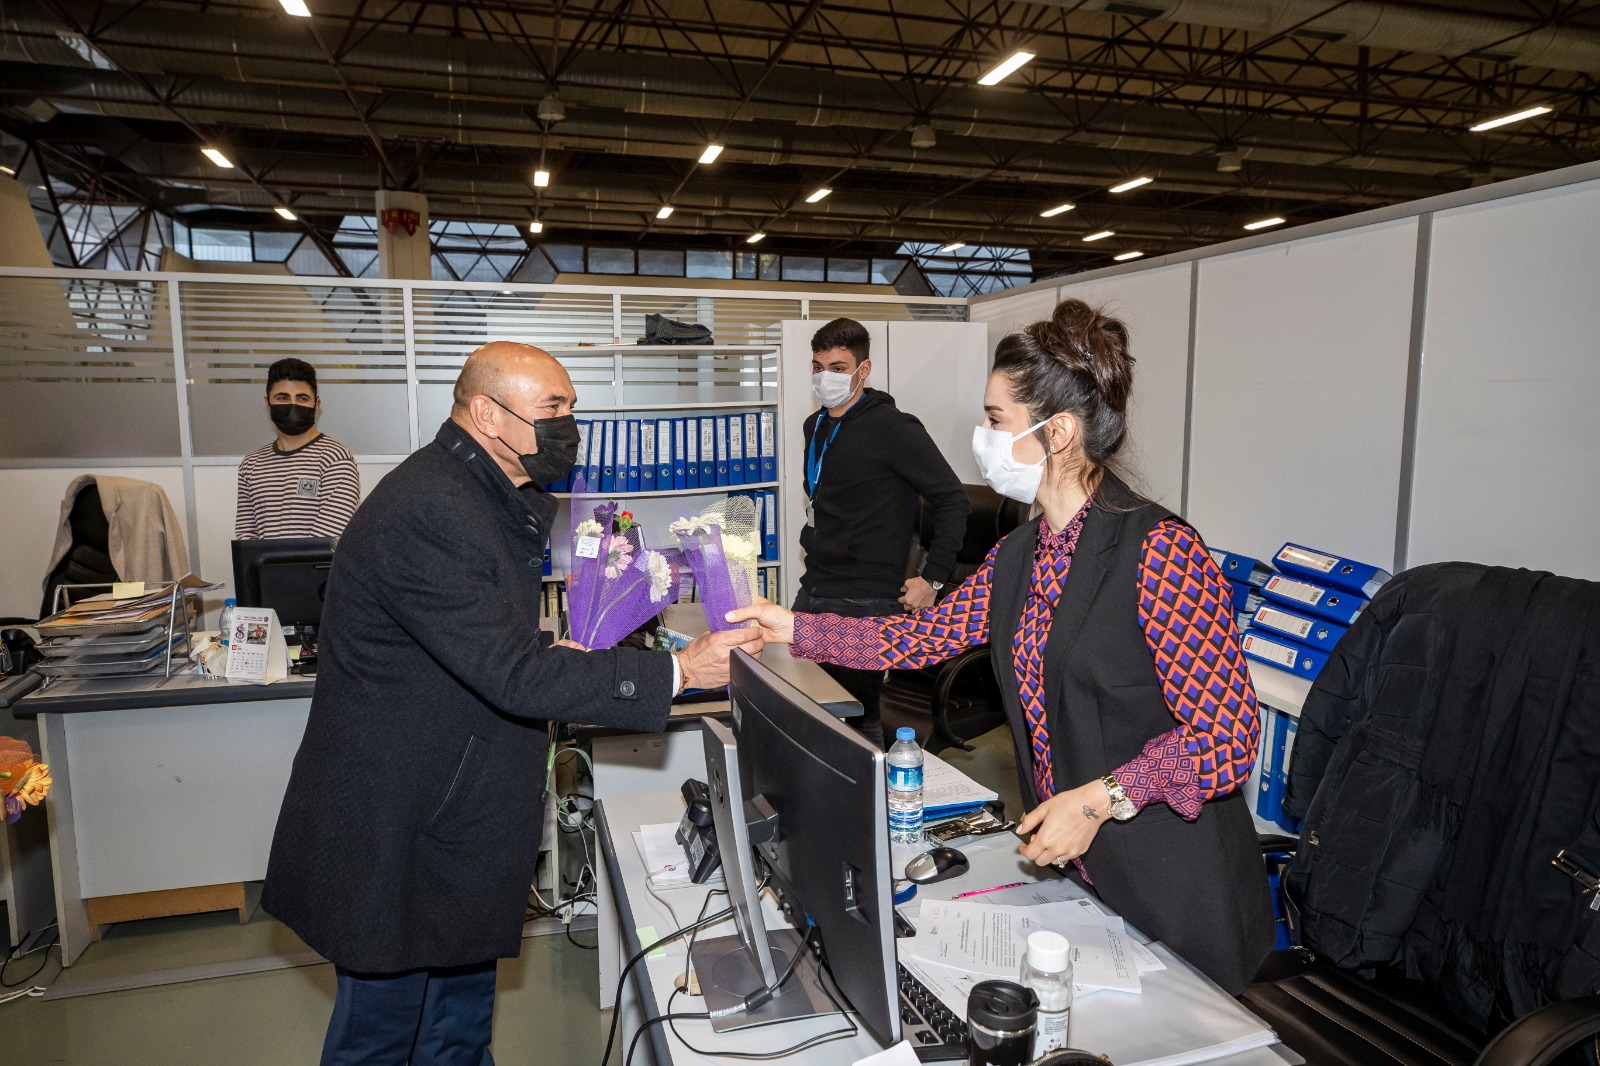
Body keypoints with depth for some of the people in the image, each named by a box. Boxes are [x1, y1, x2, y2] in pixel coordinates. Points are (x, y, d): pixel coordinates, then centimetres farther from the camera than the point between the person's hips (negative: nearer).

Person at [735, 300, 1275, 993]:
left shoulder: (1160, 551, -21)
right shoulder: (1020, 555, 4)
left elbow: (1227, 735, -21)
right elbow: (925, 636, 11)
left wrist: (1101, 799, -25)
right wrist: (793, 628, 9)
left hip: (1171, 892, -6)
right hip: (1070, 868, 7)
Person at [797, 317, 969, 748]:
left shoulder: (892, 428, -11)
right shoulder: (816, 426, 13)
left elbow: (953, 500, -11)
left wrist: (932, 578, -12)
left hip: (864, 605, -8)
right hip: (812, 593, 8)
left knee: (857, 717, -1)